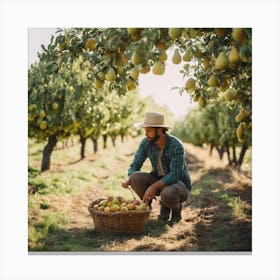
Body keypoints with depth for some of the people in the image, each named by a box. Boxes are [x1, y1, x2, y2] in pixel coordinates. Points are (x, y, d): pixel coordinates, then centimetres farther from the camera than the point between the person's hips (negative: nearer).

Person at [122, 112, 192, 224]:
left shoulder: (176, 146, -27)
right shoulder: (146, 142, -11)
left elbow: (175, 175, -31)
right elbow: (135, 166, -7)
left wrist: (154, 186, -42)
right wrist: (129, 180, -29)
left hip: (179, 184, -5)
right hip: (159, 181, 5)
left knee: (167, 195, -41)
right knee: (136, 179, -24)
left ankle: (176, 208, -2)